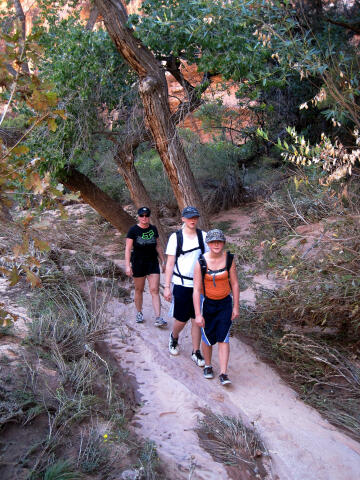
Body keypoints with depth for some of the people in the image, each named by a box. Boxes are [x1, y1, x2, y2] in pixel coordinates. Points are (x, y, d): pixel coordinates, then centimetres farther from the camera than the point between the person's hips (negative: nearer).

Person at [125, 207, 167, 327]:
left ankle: (158, 318, -7)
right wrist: (128, 266, -14)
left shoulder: (153, 229, 6)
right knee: (139, 290, 10)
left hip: (153, 263, 2)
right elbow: (128, 249, -7)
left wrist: (163, 261, 13)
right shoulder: (133, 230, -5)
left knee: (154, 290, -5)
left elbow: (158, 246, 15)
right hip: (138, 263, -2)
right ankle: (139, 313, 30)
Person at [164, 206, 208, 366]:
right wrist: (167, 286, -6)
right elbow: (170, 263, -2)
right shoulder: (175, 237, -4)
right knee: (181, 320, 5)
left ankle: (196, 352, 20)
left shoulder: (203, 236, 3)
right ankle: (174, 338, 37)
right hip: (181, 285, -2)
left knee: (197, 320, 6)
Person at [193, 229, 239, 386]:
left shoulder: (229, 259, -8)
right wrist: (198, 314, -16)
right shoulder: (201, 263, -16)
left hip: (225, 303, 1)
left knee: (223, 338, -3)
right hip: (207, 303, -1)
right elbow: (196, 289, -14)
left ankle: (223, 374, 2)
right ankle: (208, 366, 34)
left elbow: (235, 284, 0)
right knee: (207, 337, 10)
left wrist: (236, 307, 1)